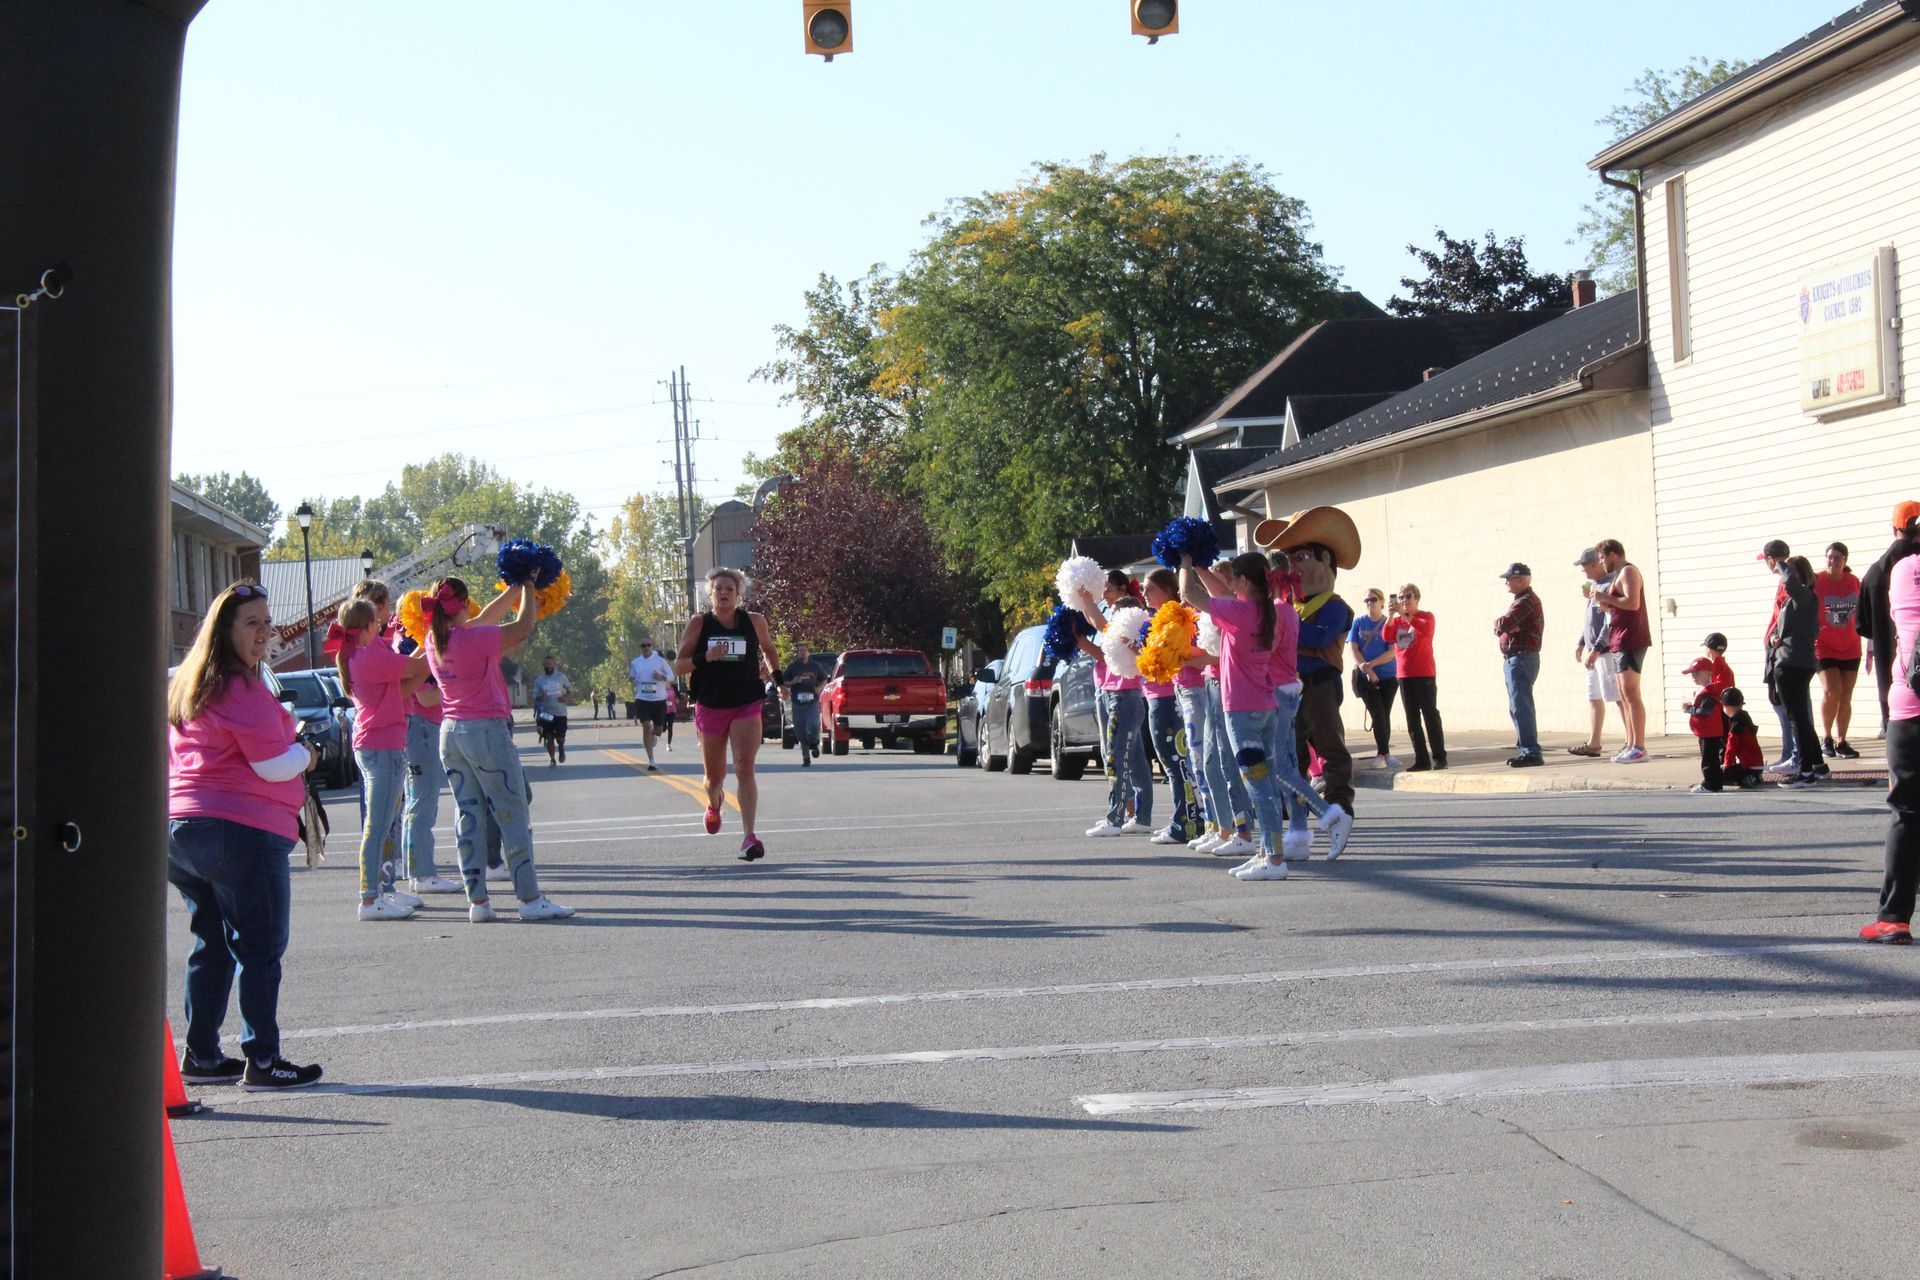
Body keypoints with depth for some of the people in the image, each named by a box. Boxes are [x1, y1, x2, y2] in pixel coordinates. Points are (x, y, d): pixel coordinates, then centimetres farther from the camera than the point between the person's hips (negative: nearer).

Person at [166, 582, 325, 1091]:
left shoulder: (182, 686, 16)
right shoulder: (243, 690, -13)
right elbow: (274, 766, -14)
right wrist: (306, 753, 6)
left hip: (178, 829, 9)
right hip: (240, 831, -9)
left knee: (211, 944, 16)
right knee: (260, 947, -3)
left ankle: (202, 1056, 20)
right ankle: (262, 1061, -3)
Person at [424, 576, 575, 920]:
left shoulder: (434, 641, 5)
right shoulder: (474, 639, -17)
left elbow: (484, 619, 19)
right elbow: (523, 627, -7)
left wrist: (515, 590, 24)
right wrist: (528, 589, 9)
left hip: (450, 734, 7)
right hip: (486, 731, -7)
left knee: (469, 815, 8)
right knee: (513, 815, -1)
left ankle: (477, 900, 7)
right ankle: (530, 898, 1)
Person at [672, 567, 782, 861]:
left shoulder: (755, 621, 1)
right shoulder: (699, 623, -2)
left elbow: (769, 649, 22)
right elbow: (678, 667, -3)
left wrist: (777, 677, 14)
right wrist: (705, 658, -19)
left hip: (747, 706, -1)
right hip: (710, 707, 1)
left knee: (744, 768, -17)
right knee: (714, 776, 13)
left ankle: (749, 837, -22)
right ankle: (714, 804, 50)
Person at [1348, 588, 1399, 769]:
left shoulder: (1389, 624, 0)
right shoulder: (1358, 622, 4)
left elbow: (1392, 652, -7)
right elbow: (1354, 650, 0)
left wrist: (1371, 664, -19)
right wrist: (1366, 669, -13)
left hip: (1388, 676, 0)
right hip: (1366, 678, 0)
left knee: (1384, 715, 4)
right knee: (1378, 713, -9)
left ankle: (1381, 754, 12)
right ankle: (1386, 754, -8)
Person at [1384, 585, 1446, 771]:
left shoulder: (1426, 616, -2)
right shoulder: (1396, 620, 12)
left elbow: (1424, 629, -24)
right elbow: (1387, 636, -6)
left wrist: (1404, 614, -33)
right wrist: (1391, 615, -19)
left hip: (1424, 675, -5)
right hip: (1404, 675, 5)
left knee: (1430, 715, -5)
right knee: (1412, 720, 4)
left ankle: (1439, 758, -2)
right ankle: (1421, 760, 7)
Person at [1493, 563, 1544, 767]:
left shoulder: (1527, 601, -12)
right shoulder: (1521, 600, 21)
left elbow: (1503, 624, -24)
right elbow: (1499, 629, 14)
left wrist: (1501, 624, -2)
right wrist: (1504, 627, -8)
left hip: (1522, 658, -11)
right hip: (1515, 659, 11)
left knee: (1520, 706, -13)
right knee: (1517, 707, 16)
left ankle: (1531, 753, -16)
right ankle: (1526, 747, 23)